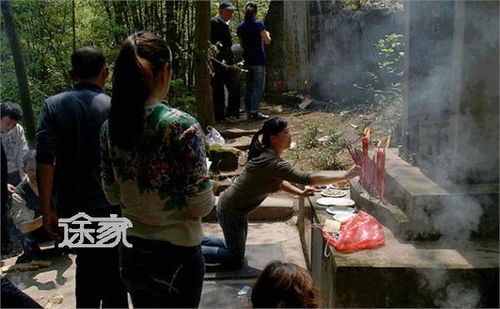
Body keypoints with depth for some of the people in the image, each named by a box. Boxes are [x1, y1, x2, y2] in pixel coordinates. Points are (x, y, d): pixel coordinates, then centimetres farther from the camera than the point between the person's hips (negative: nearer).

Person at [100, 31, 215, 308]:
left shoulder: (111, 127, -4)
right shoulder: (182, 126, -22)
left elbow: (113, 196, 6)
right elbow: (201, 207, -18)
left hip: (131, 254, 5)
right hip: (176, 255, -5)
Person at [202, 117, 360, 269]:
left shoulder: (268, 154, -2)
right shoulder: (272, 162, -32)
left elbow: (278, 181, 13)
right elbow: (306, 178, -37)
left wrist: (300, 192, -2)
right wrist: (344, 177, -33)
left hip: (238, 209, 9)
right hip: (230, 211, -9)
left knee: (235, 248, 24)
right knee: (236, 260, 4)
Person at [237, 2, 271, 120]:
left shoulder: (240, 27, 8)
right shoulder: (258, 23, -9)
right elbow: (267, 41, -8)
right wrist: (267, 35, 11)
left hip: (247, 59, 6)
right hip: (258, 59, -6)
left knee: (249, 86, 12)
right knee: (259, 86, -4)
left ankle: (248, 111, 13)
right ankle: (254, 111, -11)